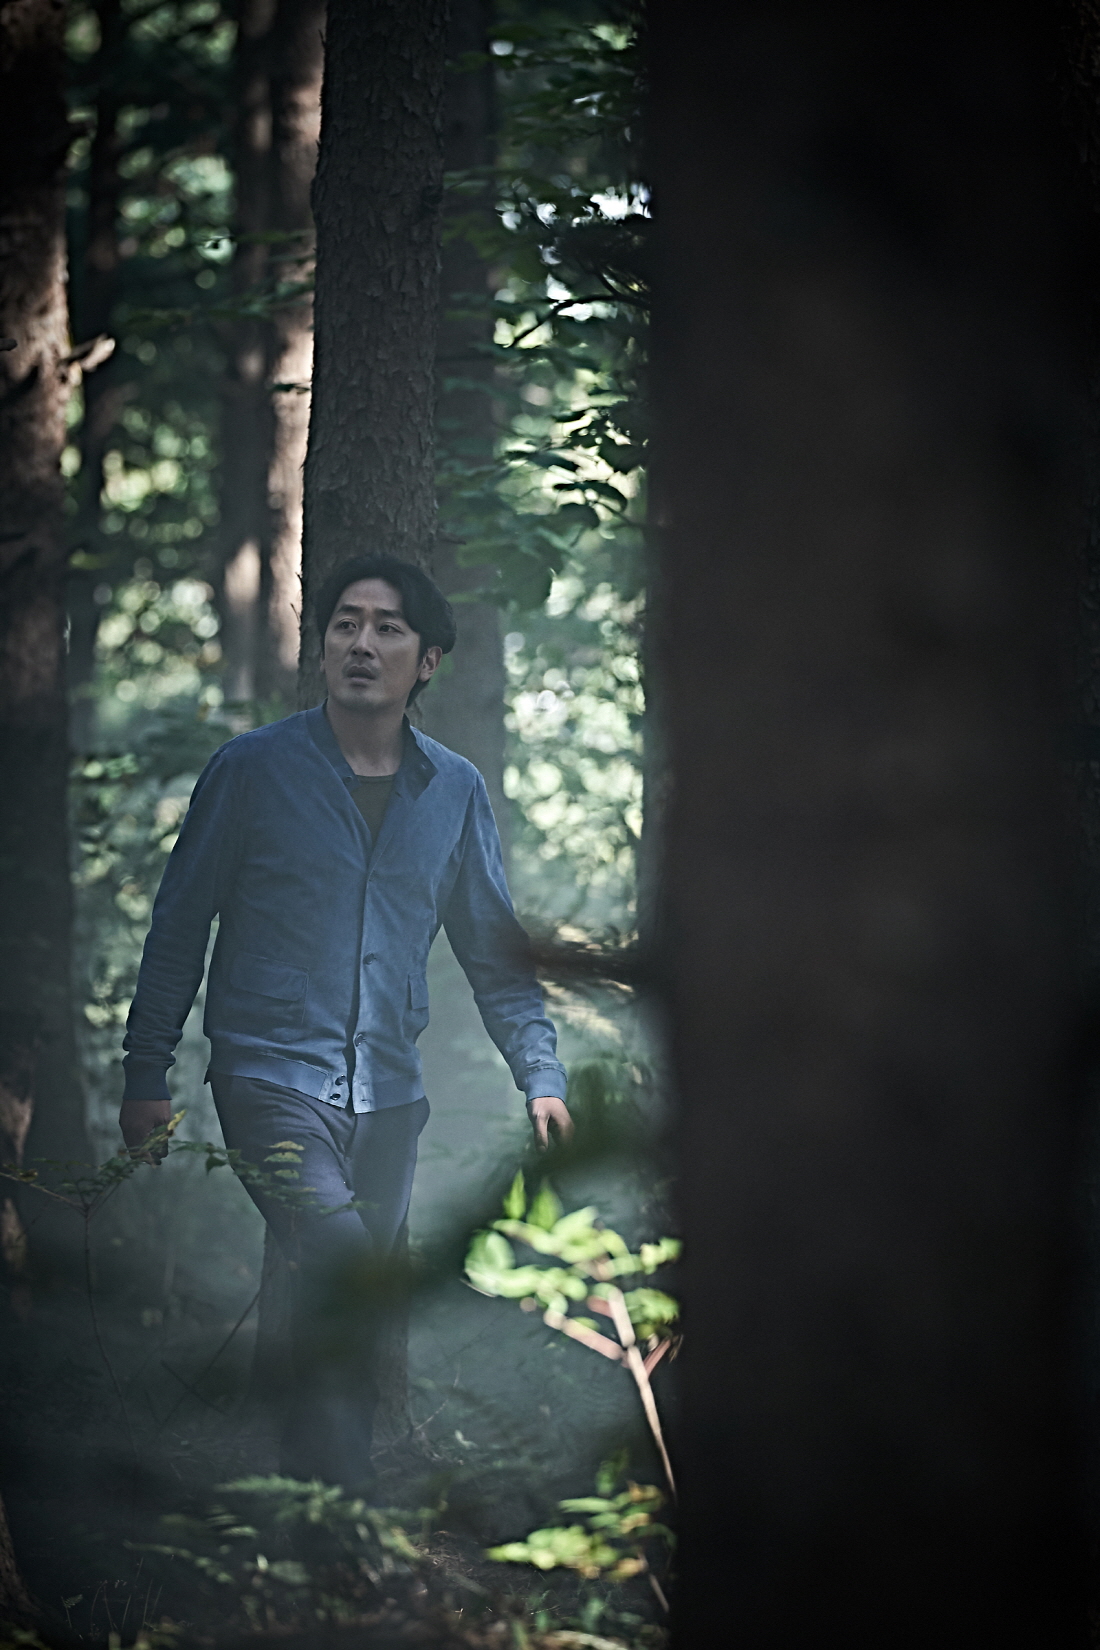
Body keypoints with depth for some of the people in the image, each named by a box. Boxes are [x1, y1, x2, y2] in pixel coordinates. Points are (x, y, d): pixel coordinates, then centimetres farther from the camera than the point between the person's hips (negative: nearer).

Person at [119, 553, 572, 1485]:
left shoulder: (455, 792, 9)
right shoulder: (253, 770, -1)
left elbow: (496, 950, 15)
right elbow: (180, 926, 3)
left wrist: (541, 1076, 5)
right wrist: (147, 1075, 0)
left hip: (387, 1093, 4)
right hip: (271, 1076, -4)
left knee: (358, 1307, 6)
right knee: (343, 1260, -25)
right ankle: (331, 1486, -21)